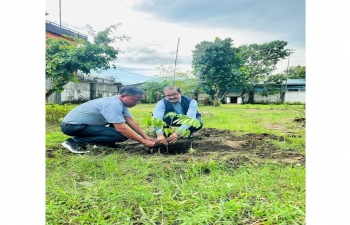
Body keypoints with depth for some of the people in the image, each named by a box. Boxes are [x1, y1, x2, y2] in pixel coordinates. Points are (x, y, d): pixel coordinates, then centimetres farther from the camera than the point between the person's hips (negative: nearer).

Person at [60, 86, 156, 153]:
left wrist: (146, 137, -4)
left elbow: (131, 122, 4)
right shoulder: (113, 104, -26)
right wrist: (143, 142, -24)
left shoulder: (121, 103, 2)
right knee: (120, 135, -22)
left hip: (84, 123, 9)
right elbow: (121, 128, -30)